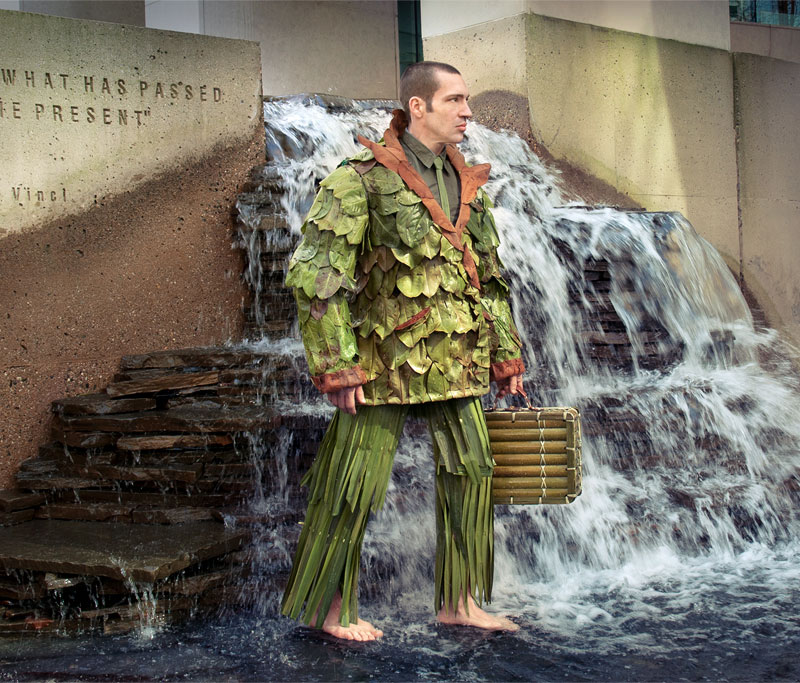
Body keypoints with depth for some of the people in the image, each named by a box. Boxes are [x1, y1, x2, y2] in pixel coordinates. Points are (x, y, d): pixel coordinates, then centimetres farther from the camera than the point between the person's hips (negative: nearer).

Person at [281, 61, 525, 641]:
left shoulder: (469, 185, 12)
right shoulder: (364, 178, -9)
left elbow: (491, 278, 20)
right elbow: (315, 274, -13)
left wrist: (506, 354, 16)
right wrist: (337, 366, -16)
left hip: (456, 360, 7)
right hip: (389, 358, -6)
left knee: (471, 472, 8)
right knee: (355, 485, 1)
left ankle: (461, 601, 22)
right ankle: (334, 609, 17)